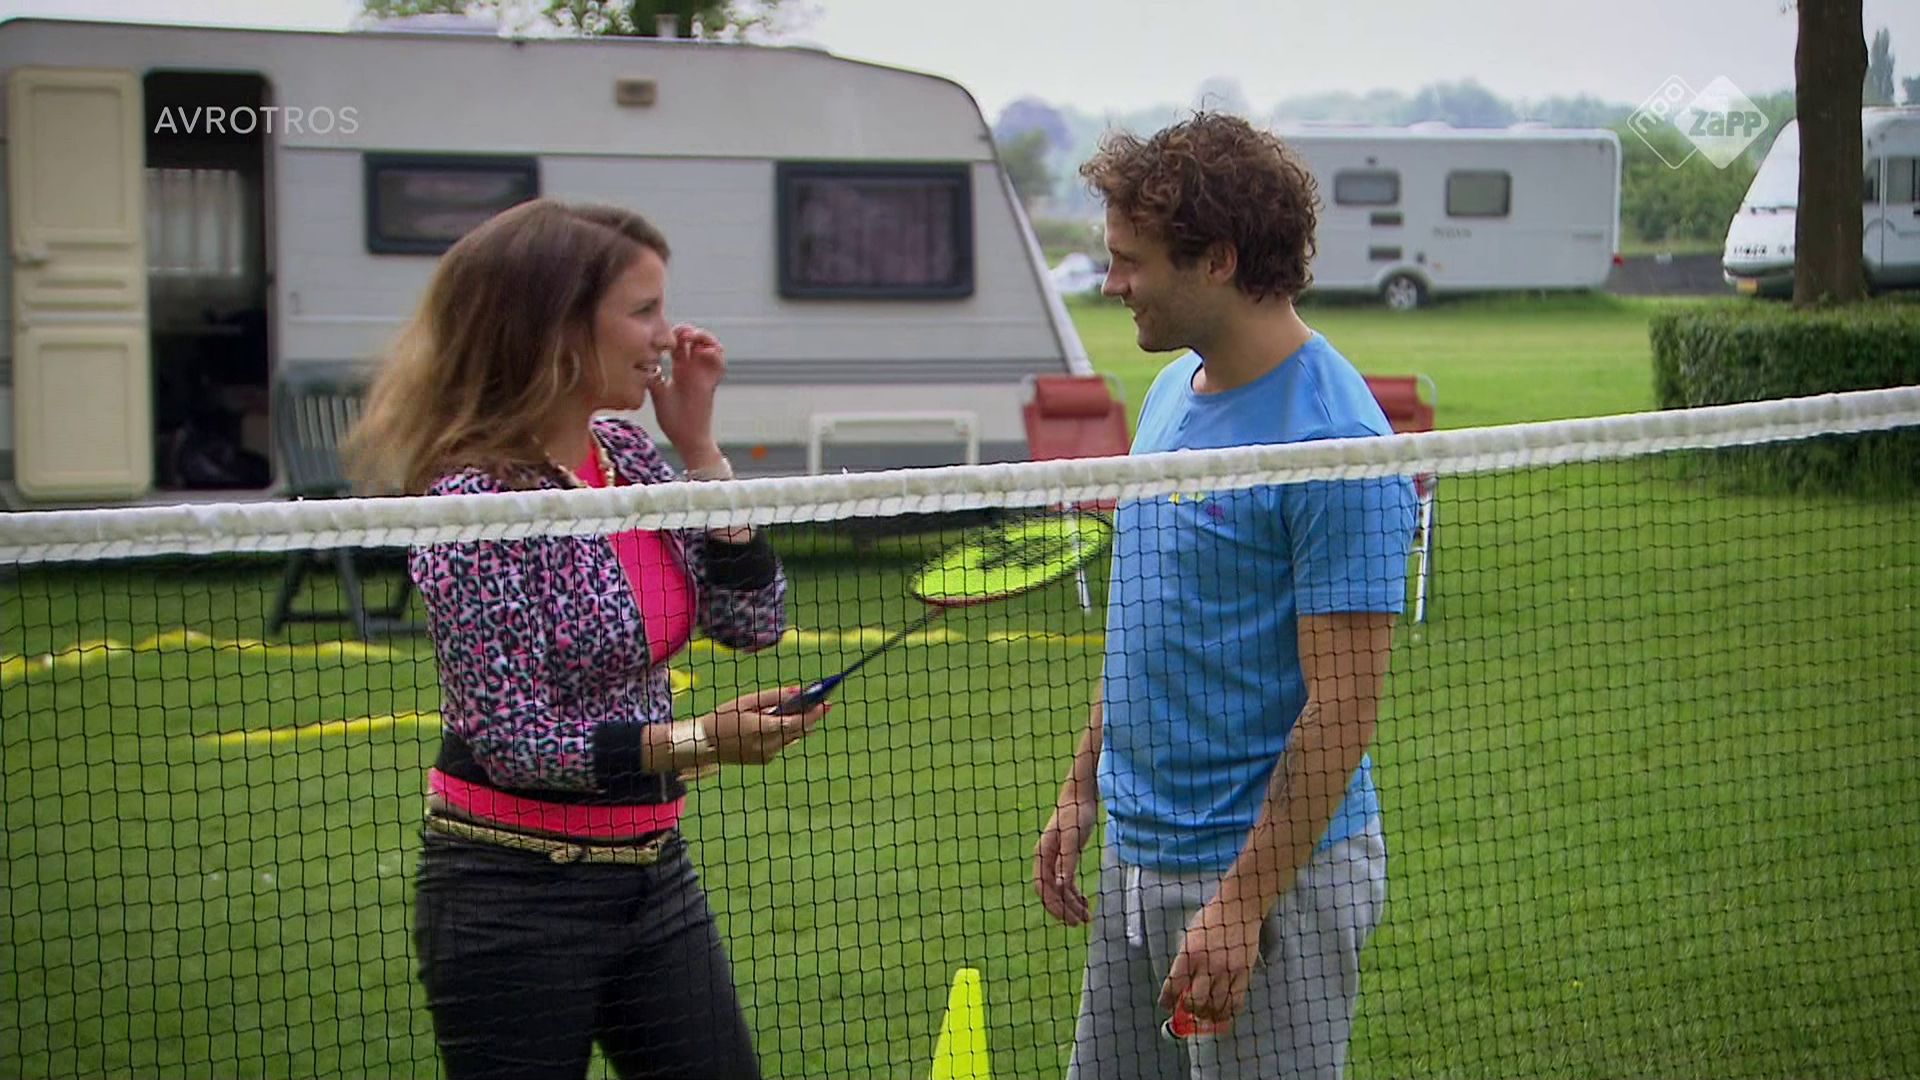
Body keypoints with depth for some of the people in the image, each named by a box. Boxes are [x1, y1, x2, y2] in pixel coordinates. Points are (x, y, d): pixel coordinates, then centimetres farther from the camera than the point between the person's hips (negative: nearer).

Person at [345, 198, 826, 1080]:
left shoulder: (628, 454, 4)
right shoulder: (473, 502, -18)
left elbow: (752, 621, 3)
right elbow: (513, 740, -20)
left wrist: (697, 446, -4)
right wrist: (699, 740, -28)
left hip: (652, 871, 7)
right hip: (515, 898, -7)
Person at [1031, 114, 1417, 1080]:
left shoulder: (1331, 440, -19)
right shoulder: (1172, 393, 9)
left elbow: (1342, 711, -21)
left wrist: (1241, 903, -22)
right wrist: (1083, 789, 17)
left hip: (1275, 868, -8)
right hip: (1136, 858, 8)